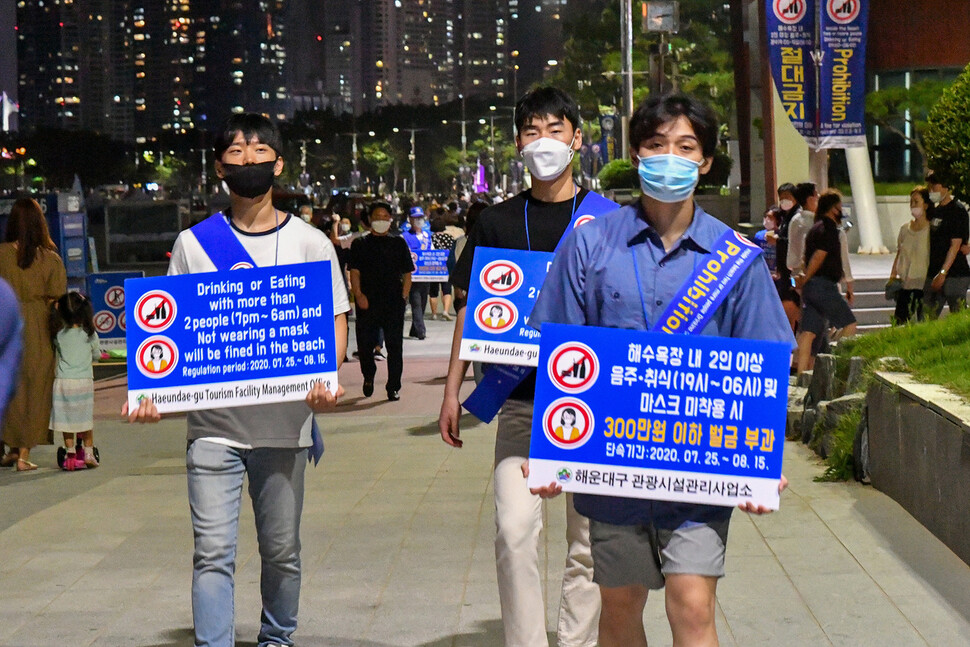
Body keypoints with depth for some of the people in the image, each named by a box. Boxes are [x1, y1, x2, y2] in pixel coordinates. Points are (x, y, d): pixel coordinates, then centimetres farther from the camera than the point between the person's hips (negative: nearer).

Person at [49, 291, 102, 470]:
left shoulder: (59, 334, -4)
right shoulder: (90, 335, -3)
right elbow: (97, 355, 10)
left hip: (63, 381, 0)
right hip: (84, 380, 0)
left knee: (66, 418, 7)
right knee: (86, 417, 10)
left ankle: (70, 453, 7)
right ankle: (88, 452, 10)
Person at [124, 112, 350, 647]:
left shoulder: (310, 242, 6)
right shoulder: (193, 244, 7)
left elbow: (335, 321, 5)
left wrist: (325, 380, -14)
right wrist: (150, 392, -8)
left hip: (284, 424, 0)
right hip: (212, 425, 0)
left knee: (282, 550, 11)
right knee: (213, 551, -5)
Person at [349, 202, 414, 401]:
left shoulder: (398, 243, 13)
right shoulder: (360, 244, 11)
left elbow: (407, 273, 12)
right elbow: (354, 272, 5)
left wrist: (404, 297, 0)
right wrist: (358, 294, -11)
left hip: (394, 303, 0)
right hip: (367, 302, 0)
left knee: (394, 345, -3)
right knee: (365, 344, 3)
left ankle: (393, 387, 4)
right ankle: (368, 376, 31)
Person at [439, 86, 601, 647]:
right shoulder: (498, 222, 8)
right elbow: (472, 309, 12)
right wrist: (453, 391, 8)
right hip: (520, 400, 1)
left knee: (590, 537, 4)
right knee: (515, 528, -11)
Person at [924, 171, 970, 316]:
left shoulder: (958, 211, -8)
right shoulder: (935, 211, 16)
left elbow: (955, 245, -14)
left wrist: (942, 273, -18)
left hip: (954, 274, -8)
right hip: (933, 274, 8)